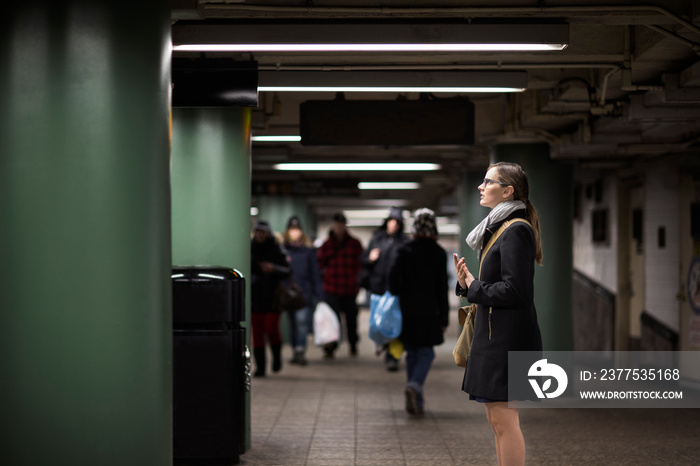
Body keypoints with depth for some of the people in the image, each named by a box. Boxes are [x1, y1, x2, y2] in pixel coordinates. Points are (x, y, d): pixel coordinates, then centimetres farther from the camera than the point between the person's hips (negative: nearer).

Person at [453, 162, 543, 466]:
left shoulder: (516, 231, -15)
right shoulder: (498, 228, 17)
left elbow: (513, 290, -22)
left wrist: (474, 287, -9)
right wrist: (467, 283, 1)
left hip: (507, 338, -11)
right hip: (494, 335, 11)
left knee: (503, 420, -8)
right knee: (495, 419, 15)